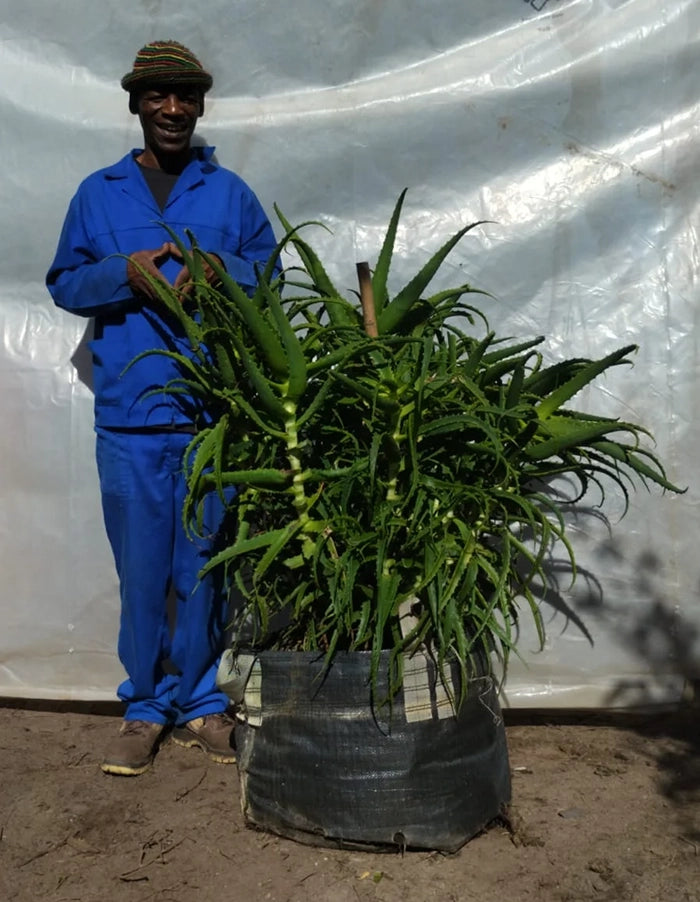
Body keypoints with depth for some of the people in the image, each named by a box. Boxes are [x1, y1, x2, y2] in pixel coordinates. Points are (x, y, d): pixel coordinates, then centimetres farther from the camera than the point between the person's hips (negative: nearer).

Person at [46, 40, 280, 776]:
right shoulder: (97, 193, 12)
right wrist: (124, 272, -7)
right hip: (130, 417, 0)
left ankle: (199, 702, 21)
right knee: (141, 571, 3)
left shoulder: (230, 192, 11)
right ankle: (145, 707, 20)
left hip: (217, 413, 0)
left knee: (206, 566, 5)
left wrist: (223, 268, -10)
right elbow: (64, 282, 12)